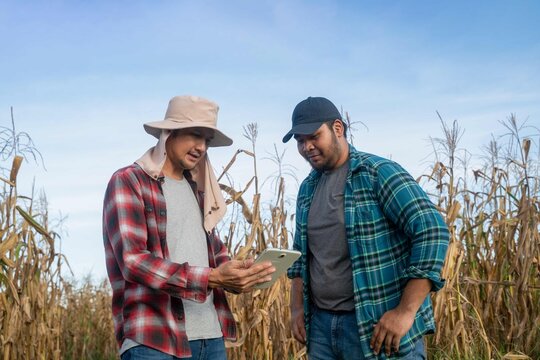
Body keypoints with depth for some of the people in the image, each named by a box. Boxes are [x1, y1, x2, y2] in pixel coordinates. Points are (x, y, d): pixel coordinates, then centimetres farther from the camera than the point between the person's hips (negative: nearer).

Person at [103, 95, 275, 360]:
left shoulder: (196, 189, 17)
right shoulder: (128, 182, -4)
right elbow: (133, 261, -15)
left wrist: (239, 275, -1)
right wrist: (211, 278, -22)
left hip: (211, 336, 7)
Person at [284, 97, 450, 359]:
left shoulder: (379, 173, -10)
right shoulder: (307, 189, 11)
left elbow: (432, 232, -17)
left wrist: (406, 311, -20)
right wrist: (297, 308, 9)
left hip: (380, 327, -6)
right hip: (321, 325, 6)